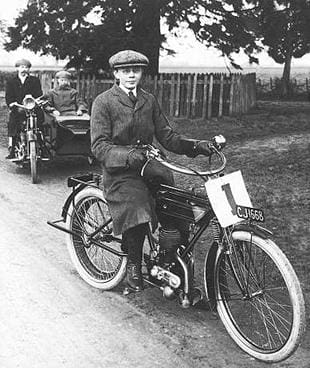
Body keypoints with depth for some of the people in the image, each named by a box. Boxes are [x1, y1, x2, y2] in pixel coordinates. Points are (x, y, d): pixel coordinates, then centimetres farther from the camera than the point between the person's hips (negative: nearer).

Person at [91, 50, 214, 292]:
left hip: (148, 165, 5)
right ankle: (134, 266, -1)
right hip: (120, 171, -5)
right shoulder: (103, 102, -2)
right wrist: (128, 155, -29)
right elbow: (99, 146, -11)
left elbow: (166, 136, 11)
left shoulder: (149, 101, 14)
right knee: (137, 217, -28)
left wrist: (194, 145, -6)